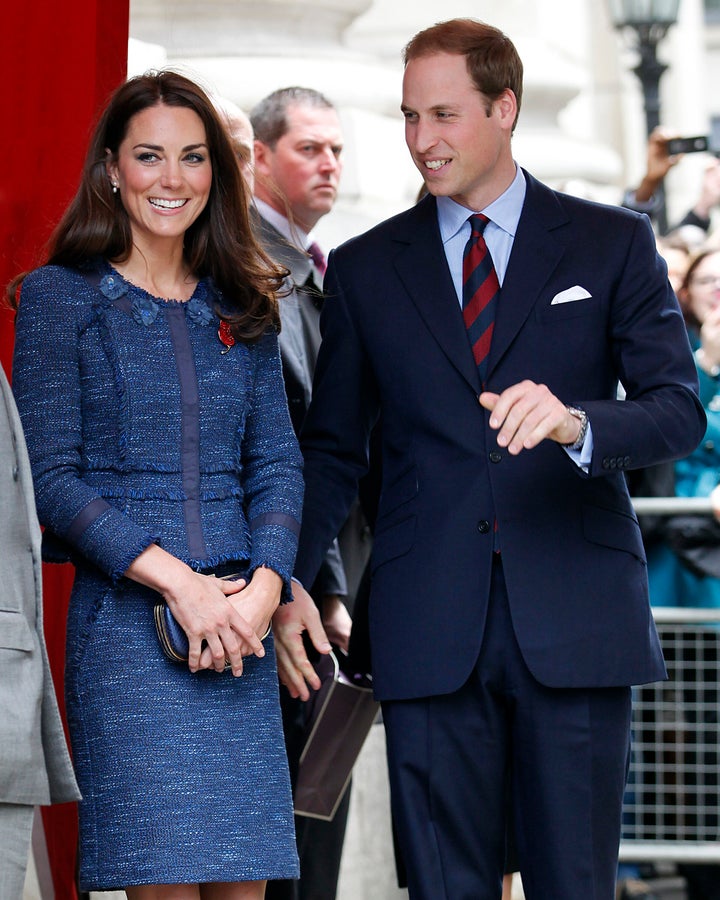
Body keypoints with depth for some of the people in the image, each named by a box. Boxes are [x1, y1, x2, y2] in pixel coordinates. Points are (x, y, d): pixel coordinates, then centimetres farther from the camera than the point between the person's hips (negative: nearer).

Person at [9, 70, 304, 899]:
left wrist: (262, 587, -8)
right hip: (124, 615, -4)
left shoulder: (243, 310, 16)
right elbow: (49, 478, -6)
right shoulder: (61, 298, 1)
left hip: (240, 626, 4)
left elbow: (277, 465, 11)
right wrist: (180, 582, -14)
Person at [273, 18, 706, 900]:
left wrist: (575, 422, -22)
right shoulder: (364, 268, 12)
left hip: (575, 623, -1)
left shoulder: (613, 245, 7)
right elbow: (331, 448, 15)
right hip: (429, 629, 1)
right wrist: (290, 584, 0)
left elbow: (679, 411, 0)